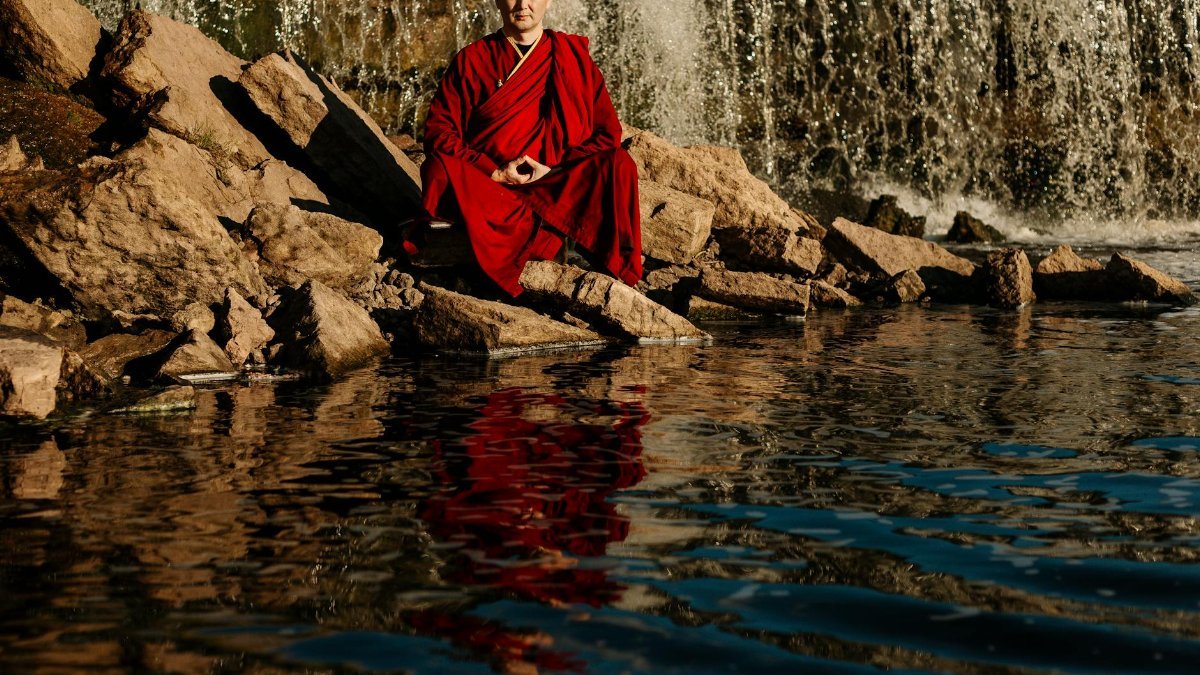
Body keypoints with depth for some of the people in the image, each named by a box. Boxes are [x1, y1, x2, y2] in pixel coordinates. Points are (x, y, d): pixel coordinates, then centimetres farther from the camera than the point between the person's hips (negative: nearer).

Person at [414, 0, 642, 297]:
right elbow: (438, 130, 0)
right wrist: (494, 172, -14)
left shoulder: (572, 55, 8)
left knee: (619, 165, -25)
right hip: (488, 189, 0)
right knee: (439, 169, -31)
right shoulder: (471, 59, 6)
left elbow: (607, 132, 6)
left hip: (555, 190, 0)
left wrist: (557, 170, -10)